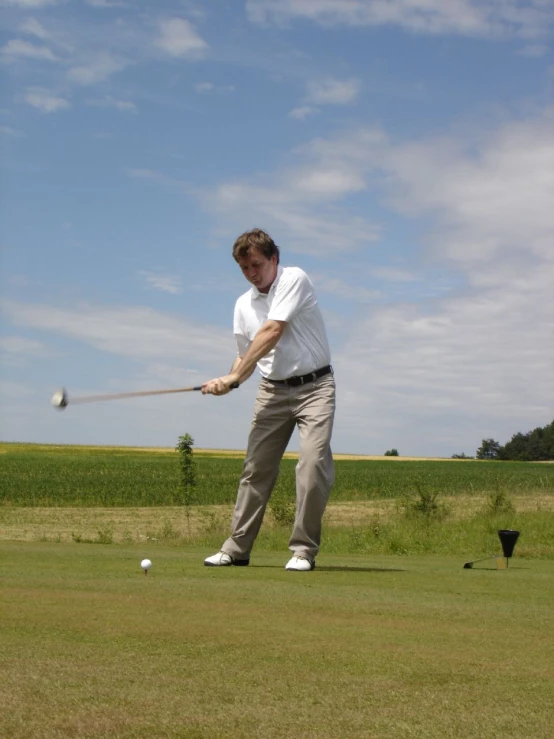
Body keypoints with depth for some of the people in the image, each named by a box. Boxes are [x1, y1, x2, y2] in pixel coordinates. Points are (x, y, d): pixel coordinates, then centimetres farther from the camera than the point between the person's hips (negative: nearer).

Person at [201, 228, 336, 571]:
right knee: (256, 466, 3)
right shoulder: (243, 304, 9)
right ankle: (238, 547, 11)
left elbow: (272, 332, -18)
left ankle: (304, 549, -9)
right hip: (272, 389, 6)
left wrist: (235, 377, -17)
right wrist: (229, 381, -6)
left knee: (313, 462, -17)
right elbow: (246, 354, 17)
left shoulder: (295, 279, -10)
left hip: (314, 385, -5)